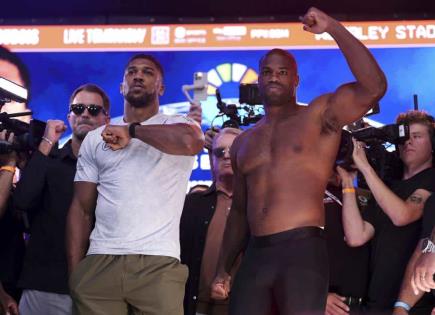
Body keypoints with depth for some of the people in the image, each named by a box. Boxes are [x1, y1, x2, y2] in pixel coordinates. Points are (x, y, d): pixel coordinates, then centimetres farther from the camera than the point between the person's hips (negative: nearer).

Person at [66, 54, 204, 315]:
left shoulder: (178, 126, 7)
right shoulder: (95, 139, 17)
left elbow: (192, 142, -19)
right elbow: (82, 209, 14)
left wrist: (132, 131, -8)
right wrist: (74, 272, 5)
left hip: (158, 264, -3)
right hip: (99, 263, 3)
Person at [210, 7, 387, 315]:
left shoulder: (320, 115, 4)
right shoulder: (244, 142, 20)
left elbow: (373, 87, -12)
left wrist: (333, 27, -13)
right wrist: (223, 268, 16)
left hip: (302, 250, -5)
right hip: (255, 255, 5)